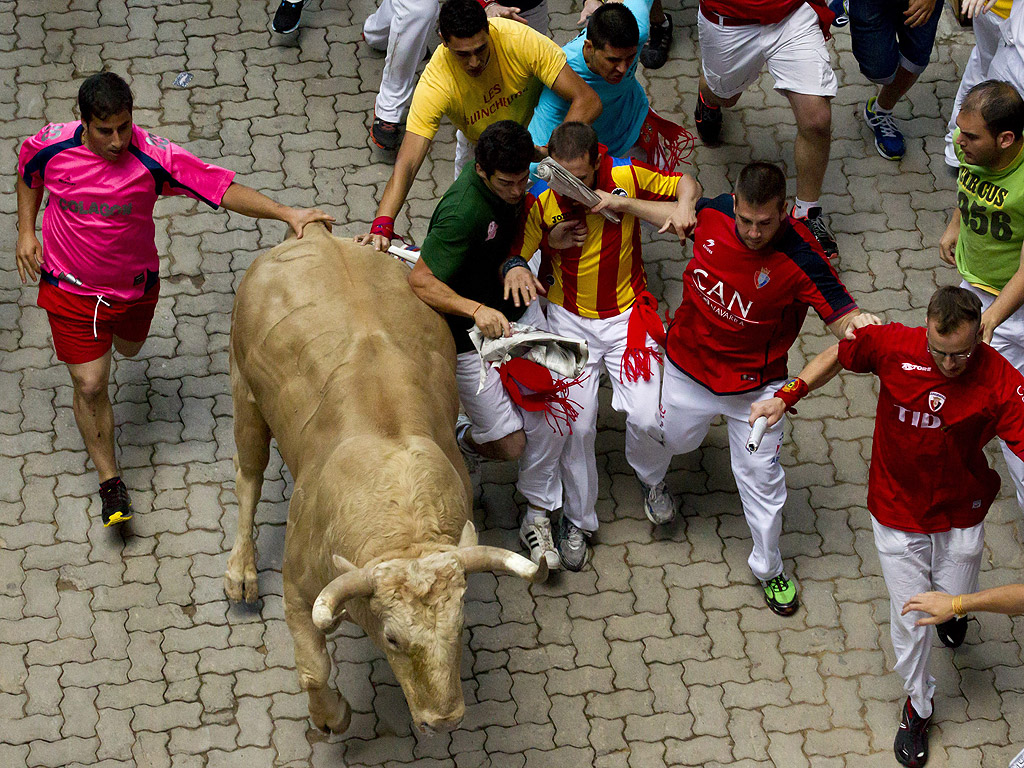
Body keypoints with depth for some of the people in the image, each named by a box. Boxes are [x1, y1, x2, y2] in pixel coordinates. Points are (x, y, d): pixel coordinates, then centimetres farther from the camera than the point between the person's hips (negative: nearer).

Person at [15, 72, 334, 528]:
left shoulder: (154, 158, -28)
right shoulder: (52, 146, -22)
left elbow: (223, 189, -29)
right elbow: (27, 175, 3)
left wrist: (287, 213, -38)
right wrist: (26, 231, -3)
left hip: (133, 285, 1)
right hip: (70, 286, -1)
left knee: (128, 349, 30)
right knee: (90, 385, 0)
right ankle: (109, 482, 17)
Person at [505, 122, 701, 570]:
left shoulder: (627, 176, -17)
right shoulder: (540, 199, -17)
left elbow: (686, 184, -1)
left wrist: (684, 205, -24)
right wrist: (515, 270, -34)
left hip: (626, 315, 0)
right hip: (569, 320, 0)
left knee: (646, 418, -10)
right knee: (576, 424, -3)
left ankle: (649, 477, 27)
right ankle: (577, 520, 20)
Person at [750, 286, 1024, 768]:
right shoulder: (893, 346, -22)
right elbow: (838, 354, -2)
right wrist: (786, 397, -11)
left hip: (960, 516, 0)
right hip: (897, 512, 0)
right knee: (909, 618, 7)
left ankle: (953, 605, 61)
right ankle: (918, 704, 35)